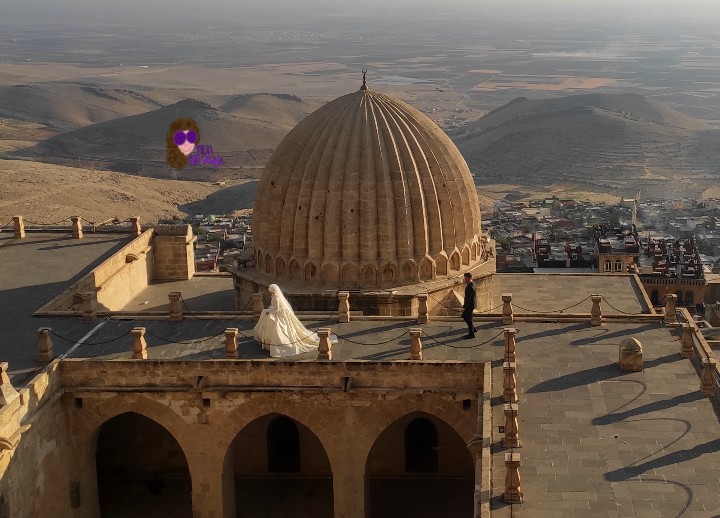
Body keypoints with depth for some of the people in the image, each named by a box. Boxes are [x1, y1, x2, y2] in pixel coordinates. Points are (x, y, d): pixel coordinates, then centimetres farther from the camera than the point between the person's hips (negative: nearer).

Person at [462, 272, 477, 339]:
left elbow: (468, 298, -27)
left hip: (470, 305, -10)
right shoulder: (471, 284, 5)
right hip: (470, 304, 10)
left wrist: (464, 307, -25)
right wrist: (466, 284, 1)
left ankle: (471, 334, 14)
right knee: (464, 316, 22)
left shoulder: (470, 287, -27)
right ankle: (473, 328, 32)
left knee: (469, 319, 2)